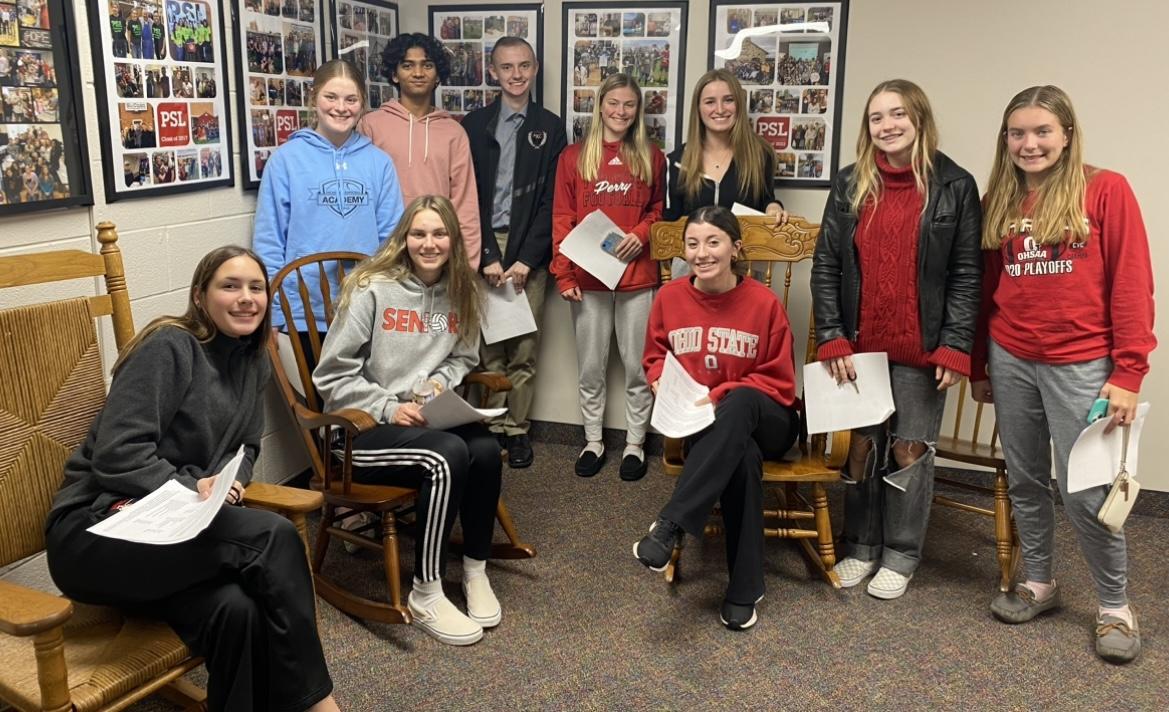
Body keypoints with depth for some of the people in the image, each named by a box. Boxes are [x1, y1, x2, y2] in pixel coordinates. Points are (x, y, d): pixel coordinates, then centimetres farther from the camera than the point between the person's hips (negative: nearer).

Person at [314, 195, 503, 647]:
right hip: (362, 429, -5)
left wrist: (439, 381, -3)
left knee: (486, 449, -26)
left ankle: (475, 569, -4)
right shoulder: (370, 289, -10)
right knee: (449, 456, -32)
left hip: (427, 418, 5)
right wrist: (388, 408, -19)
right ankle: (426, 595, -17)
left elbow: (464, 357, 19)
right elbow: (331, 377, -9)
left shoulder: (460, 291, 6)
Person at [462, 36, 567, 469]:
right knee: (489, 343, 1)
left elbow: (551, 200, 1)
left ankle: (517, 428, 13)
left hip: (529, 250, 0)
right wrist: (487, 256, -8)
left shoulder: (550, 128, 8)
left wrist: (527, 258, -7)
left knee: (525, 346, 2)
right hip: (485, 246, 0)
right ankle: (493, 426, 12)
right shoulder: (474, 125, 7)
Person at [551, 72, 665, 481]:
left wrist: (641, 234, -9)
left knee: (637, 366, 6)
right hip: (588, 277, 0)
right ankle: (593, 442, 23)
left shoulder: (651, 158, 7)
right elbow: (562, 220, 2)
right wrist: (563, 275, -6)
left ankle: (635, 444, 19)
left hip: (637, 275, 0)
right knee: (591, 367, 9)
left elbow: (658, 210, 13)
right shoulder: (574, 157, 4)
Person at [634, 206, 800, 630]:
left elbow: (779, 382, -5)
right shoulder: (669, 297, -2)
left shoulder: (764, 302, -10)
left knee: (739, 403, -39)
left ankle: (671, 524, -40)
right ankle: (744, 589, -27)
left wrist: (719, 396, -20)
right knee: (742, 457, -35)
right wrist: (665, 383, -11)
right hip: (700, 422, 1)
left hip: (765, 419, -1)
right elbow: (655, 359, 13)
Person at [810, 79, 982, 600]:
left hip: (921, 348, -2)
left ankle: (900, 557, 25)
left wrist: (955, 347, -11)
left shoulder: (955, 187, -3)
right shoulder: (850, 185, 3)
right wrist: (832, 338, -6)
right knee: (861, 445, 11)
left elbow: (966, 276, -4)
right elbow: (826, 267, 2)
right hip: (859, 344, 2)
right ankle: (861, 546, 28)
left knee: (910, 450, 8)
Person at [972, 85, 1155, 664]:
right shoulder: (1000, 200, 8)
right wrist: (978, 365, 13)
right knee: (1025, 481, 14)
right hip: (1010, 361, 5)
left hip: (1079, 364, -4)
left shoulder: (1106, 190, -5)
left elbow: (1132, 286, -8)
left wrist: (1128, 372, -12)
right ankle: (1038, 583, 31)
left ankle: (1115, 607, 19)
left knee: (1085, 491, 0)